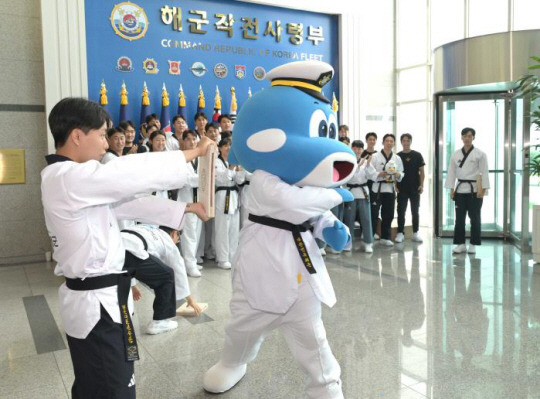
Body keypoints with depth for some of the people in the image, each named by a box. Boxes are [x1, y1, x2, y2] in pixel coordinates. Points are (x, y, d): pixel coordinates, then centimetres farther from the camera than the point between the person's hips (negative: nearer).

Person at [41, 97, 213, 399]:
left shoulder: (72, 179, 9)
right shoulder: (69, 179, -22)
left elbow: (127, 201, 10)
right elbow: (139, 173, -23)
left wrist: (188, 208, 8)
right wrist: (196, 151, -11)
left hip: (96, 299, 10)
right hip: (97, 304, -10)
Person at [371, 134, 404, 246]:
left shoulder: (397, 158, 9)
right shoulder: (375, 156, -3)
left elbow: (401, 174, 12)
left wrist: (398, 175, -10)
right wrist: (380, 174, -20)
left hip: (390, 188, 4)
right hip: (377, 188, -4)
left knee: (388, 215, 9)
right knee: (373, 213, -4)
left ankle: (385, 237, 21)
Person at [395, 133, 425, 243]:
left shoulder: (417, 155, 4)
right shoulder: (397, 156, 4)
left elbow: (421, 171, 4)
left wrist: (421, 185, -6)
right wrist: (395, 185, -6)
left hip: (415, 188, 0)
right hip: (402, 189, 0)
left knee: (415, 211, 7)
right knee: (401, 211, 2)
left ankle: (415, 233, 15)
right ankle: (400, 233, 8)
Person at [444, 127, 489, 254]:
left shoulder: (480, 154, -2)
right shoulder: (456, 154, 7)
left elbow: (484, 172, -6)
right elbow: (452, 171, 8)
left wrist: (483, 190, -12)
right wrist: (451, 189, 3)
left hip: (475, 189, -3)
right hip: (460, 189, 3)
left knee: (474, 218, 2)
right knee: (459, 218, 5)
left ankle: (473, 245, 12)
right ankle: (460, 244, 13)